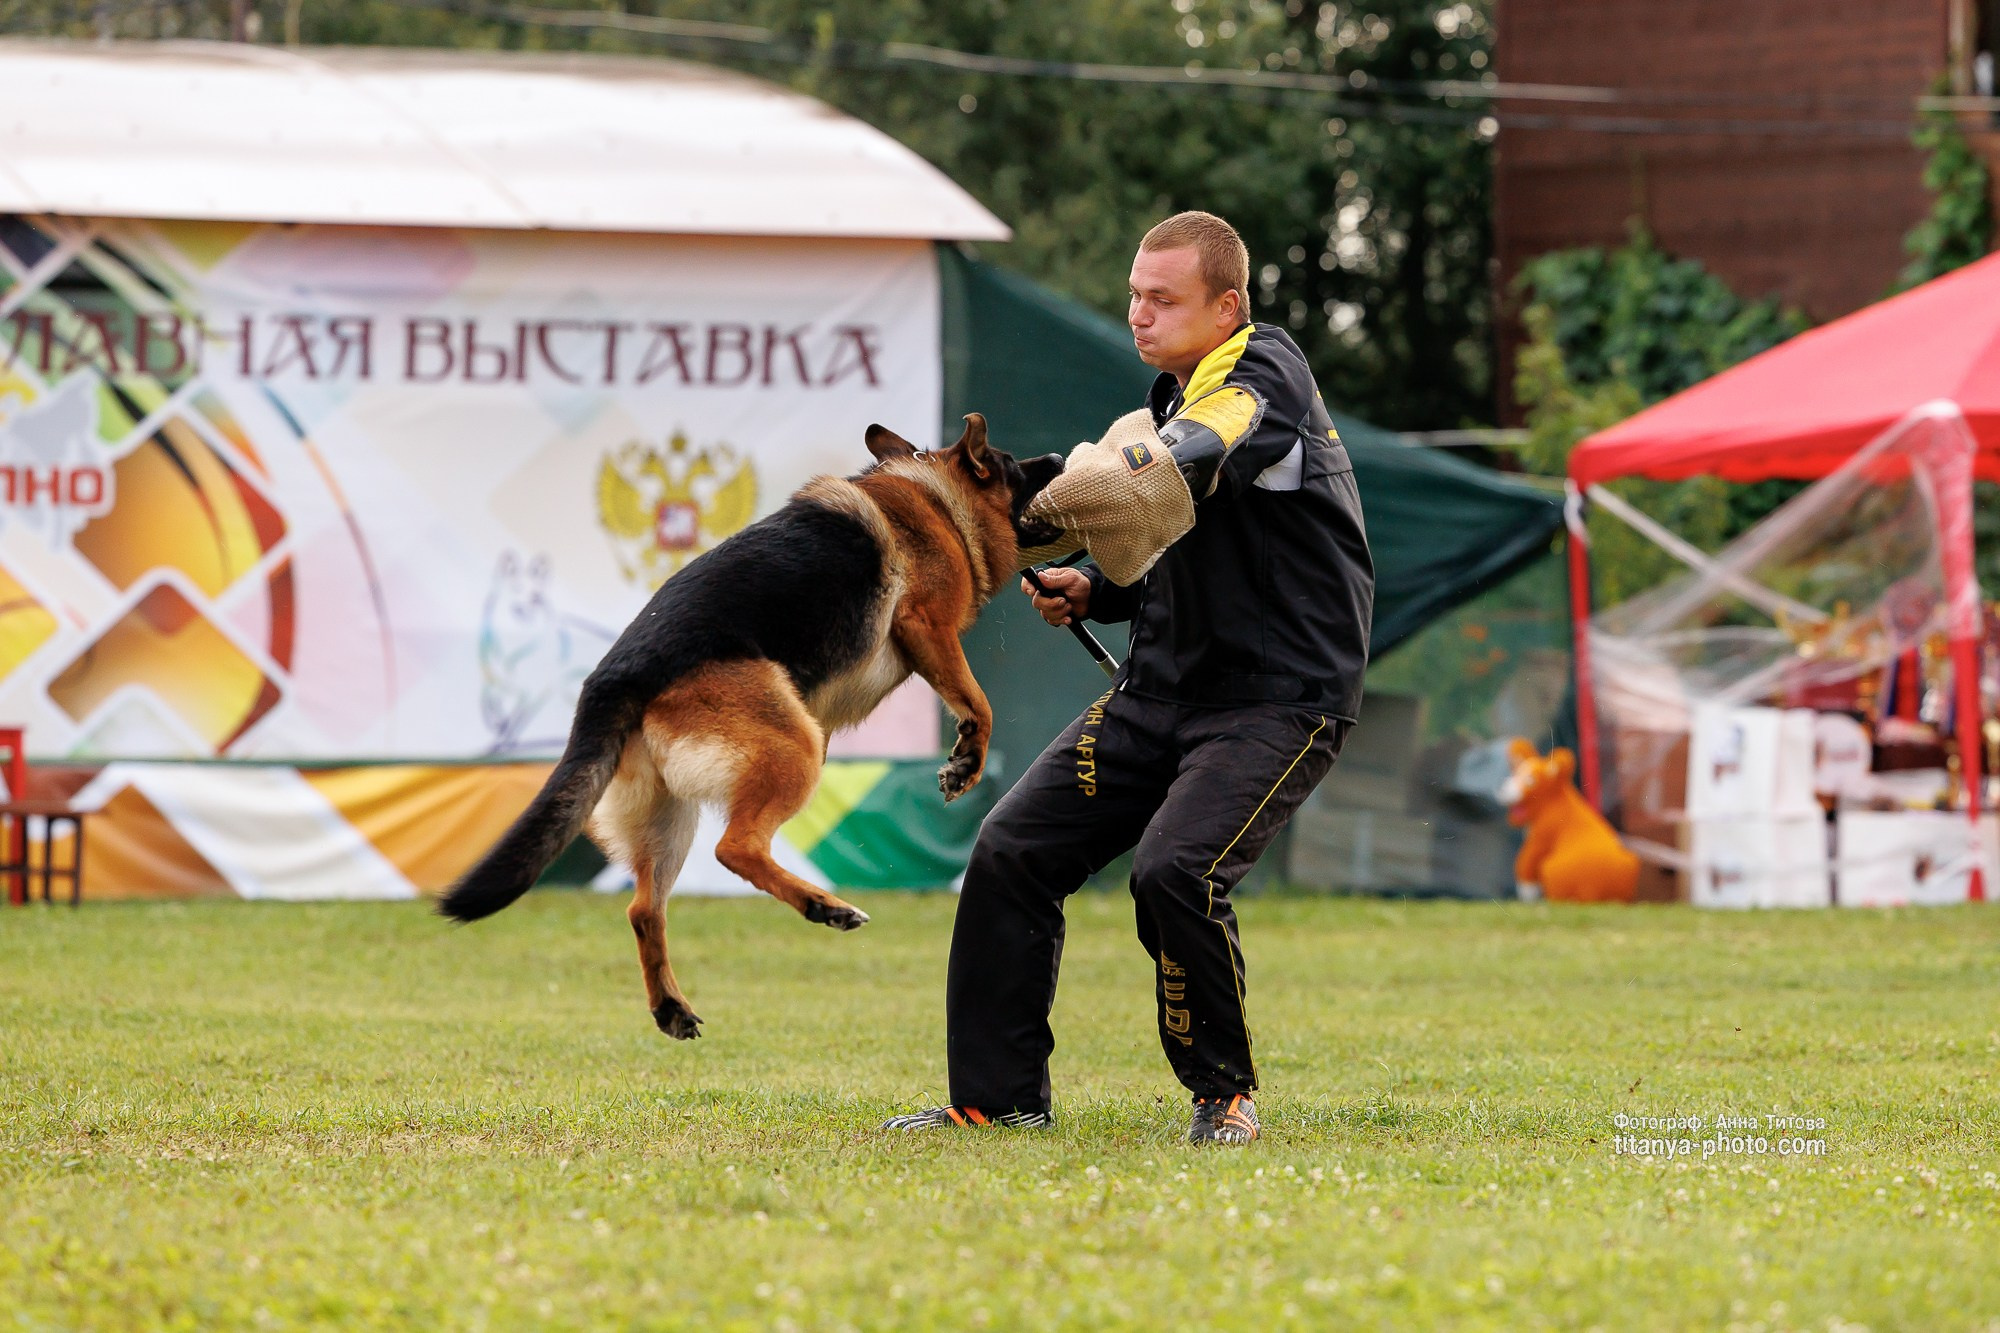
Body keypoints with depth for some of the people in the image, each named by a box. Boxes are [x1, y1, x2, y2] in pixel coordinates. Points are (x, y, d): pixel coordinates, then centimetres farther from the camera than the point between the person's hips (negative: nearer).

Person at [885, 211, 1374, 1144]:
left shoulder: (1264, 376, -12)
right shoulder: (1174, 394, 16)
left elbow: (1188, 464, -34)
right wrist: (1092, 591, 7)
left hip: (1279, 695, -9)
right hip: (1162, 686, 9)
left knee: (1174, 871, -28)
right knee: (1012, 850, 0)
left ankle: (1225, 1092, -6)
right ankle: (1000, 1093, 11)